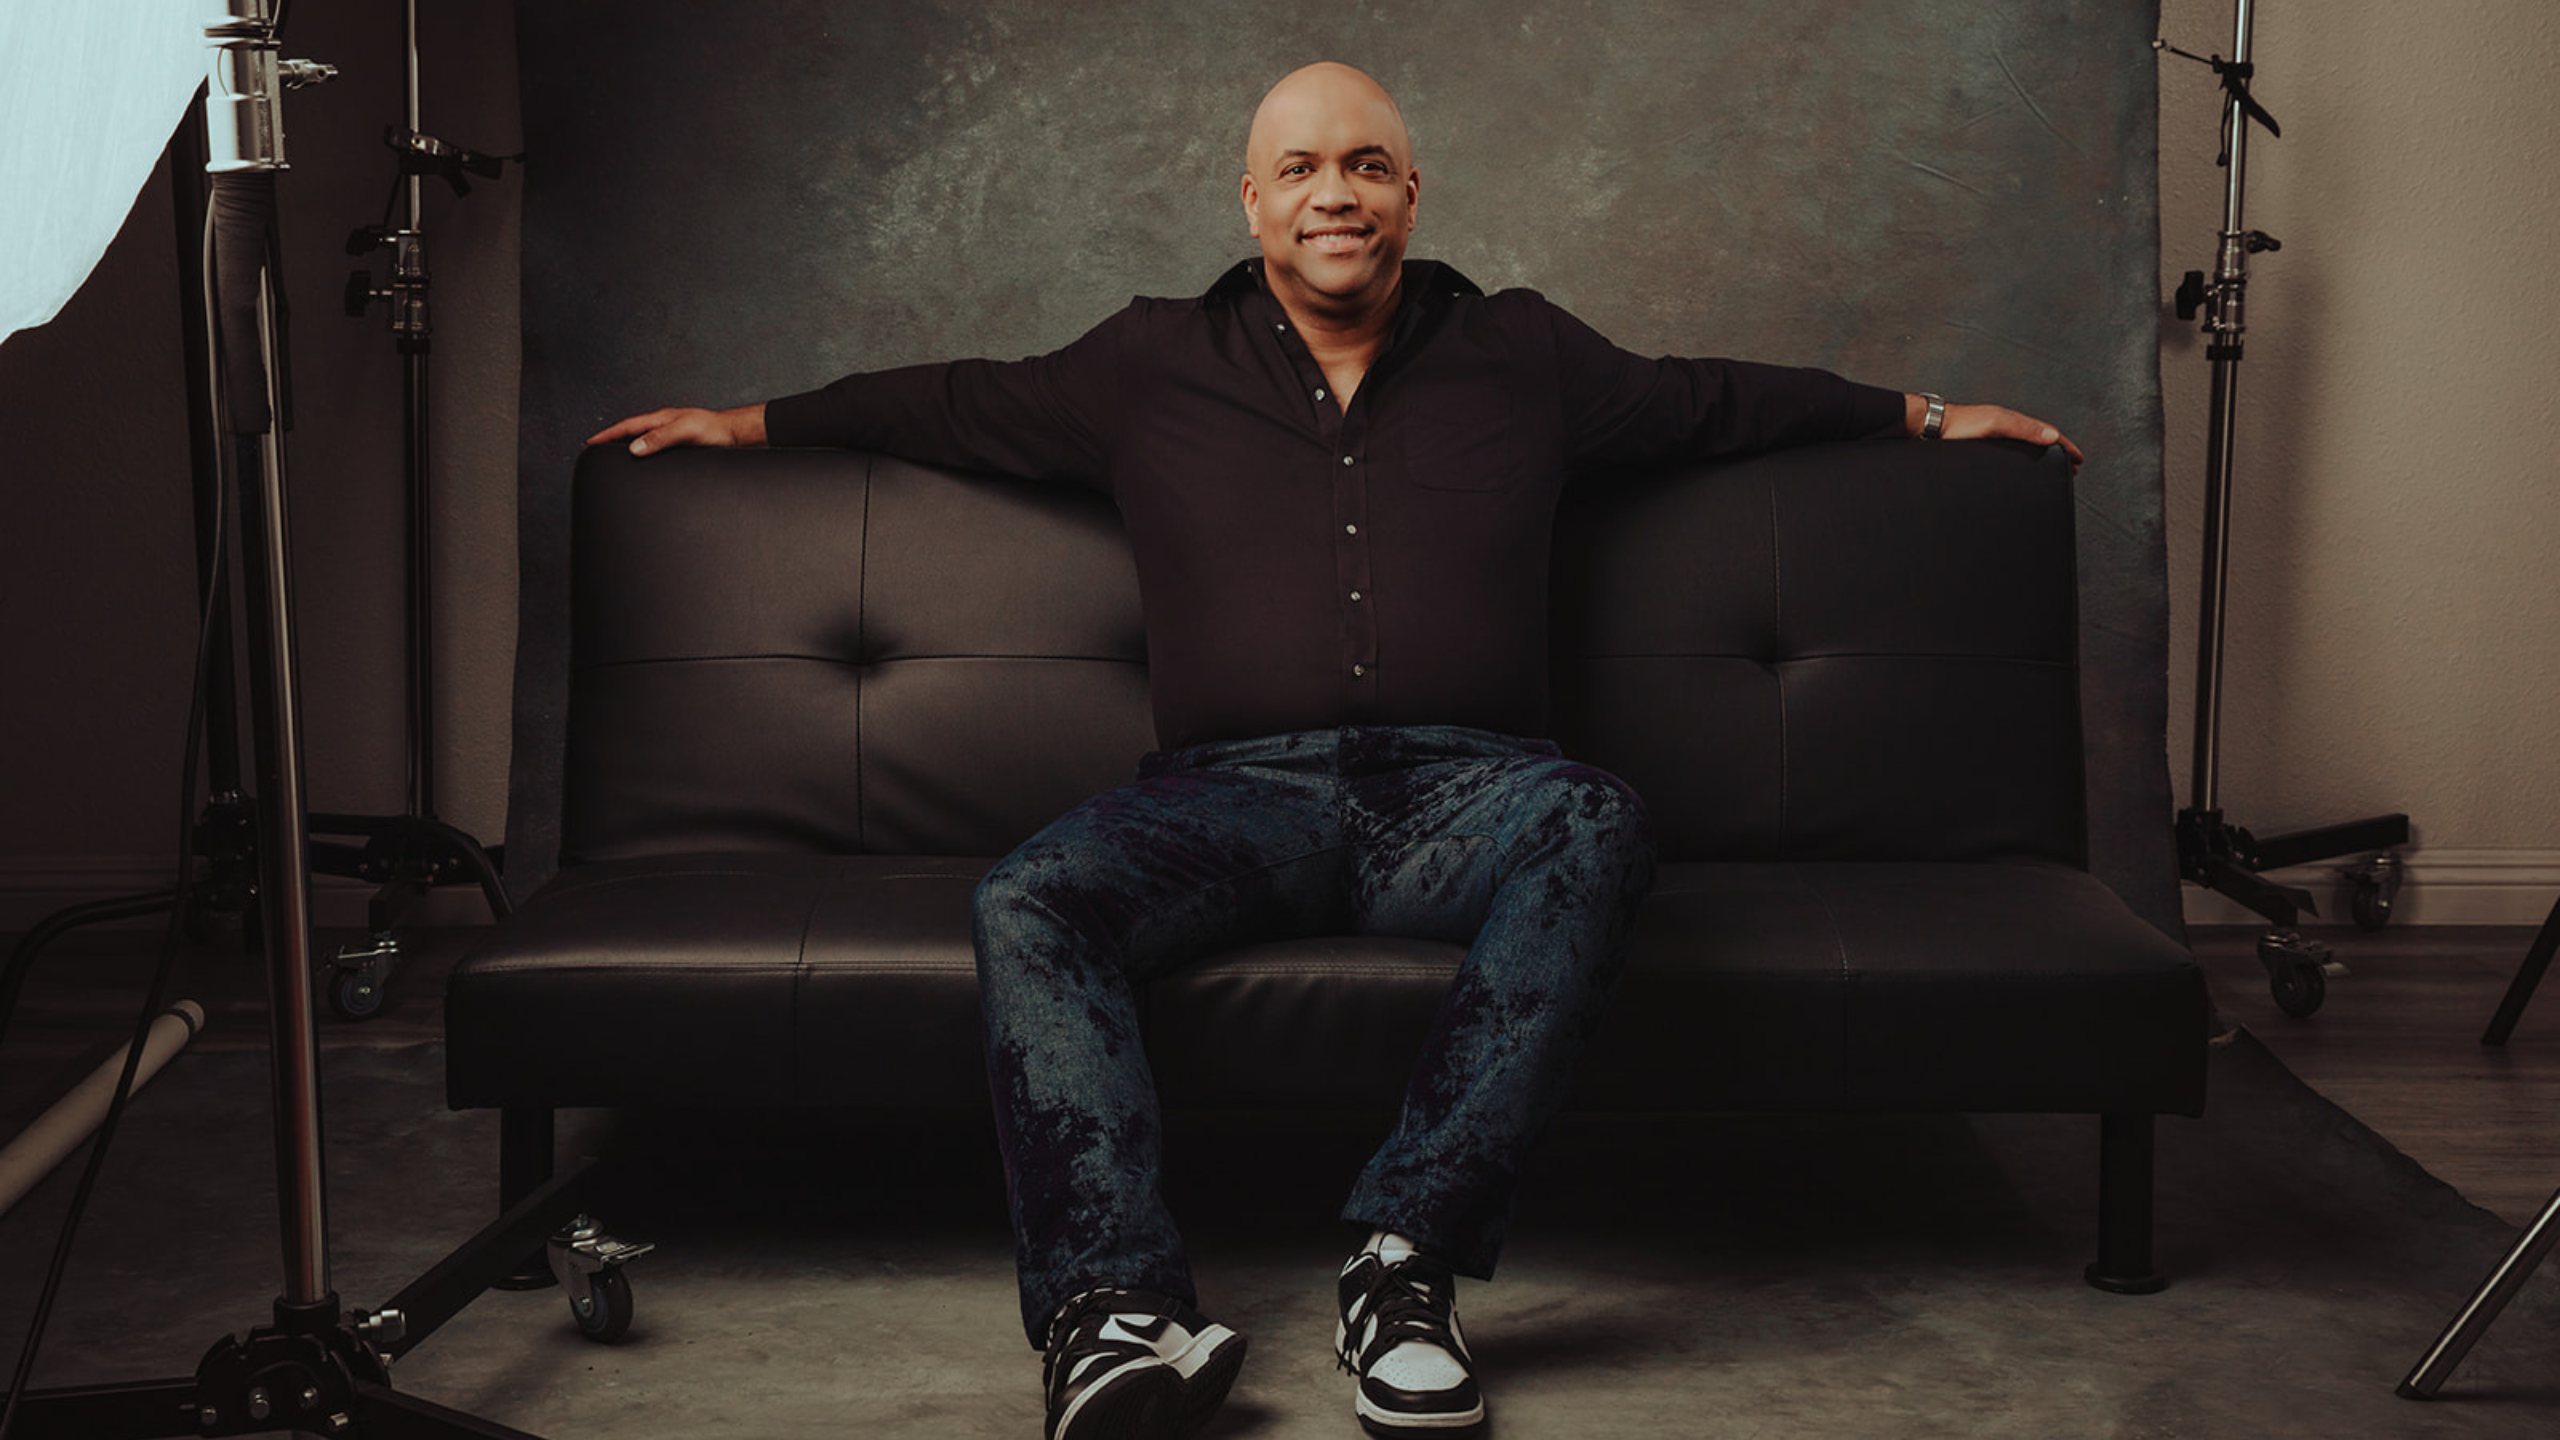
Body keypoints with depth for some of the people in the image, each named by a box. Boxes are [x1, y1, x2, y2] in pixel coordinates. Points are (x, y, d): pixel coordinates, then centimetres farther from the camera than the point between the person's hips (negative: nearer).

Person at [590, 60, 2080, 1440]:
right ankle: (1120, 1309, -44)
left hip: (1458, 780, 0)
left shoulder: (1522, 353, 21)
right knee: (1025, 906, -31)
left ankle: (1411, 1252, -37)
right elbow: (960, 402, 31)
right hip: (1238, 794, 0)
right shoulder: (1150, 365, 21)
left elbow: (1716, 396, 33)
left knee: (1595, 828, -37)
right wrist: (752, 422, 35)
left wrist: (1920, 411, 36)